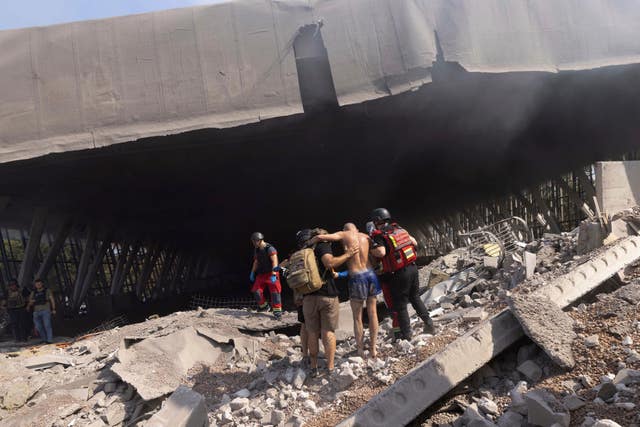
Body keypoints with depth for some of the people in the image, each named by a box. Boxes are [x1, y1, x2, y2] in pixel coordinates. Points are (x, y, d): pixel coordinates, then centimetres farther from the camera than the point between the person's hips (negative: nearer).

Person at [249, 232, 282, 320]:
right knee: (256, 291, -1)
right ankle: (263, 306, 20)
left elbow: (274, 262, -25)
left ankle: (277, 311, -1)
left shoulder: (270, 249, -18)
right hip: (261, 274, 7)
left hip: (271, 274, -7)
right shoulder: (257, 250, 7)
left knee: (275, 292, -8)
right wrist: (252, 273, 17)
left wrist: (273, 275, -34)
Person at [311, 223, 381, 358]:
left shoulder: (344, 235, 3)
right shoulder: (365, 236, 15)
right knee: (372, 314, 14)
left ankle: (361, 351, 14)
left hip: (356, 277, -4)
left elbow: (320, 237, -6)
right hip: (371, 274, 4)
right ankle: (373, 349, 20)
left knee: (357, 318, 9)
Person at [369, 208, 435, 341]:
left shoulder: (379, 235, -12)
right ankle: (428, 322, 26)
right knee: (415, 297, 24)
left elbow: (381, 252, -28)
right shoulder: (399, 229, 8)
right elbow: (414, 242, 12)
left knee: (400, 305, 7)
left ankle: (406, 334, 15)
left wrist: (370, 251, -10)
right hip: (413, 268, 7)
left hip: (399, 274, -6)